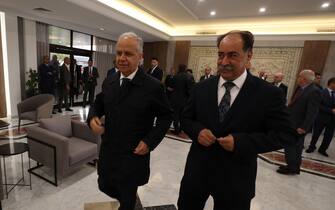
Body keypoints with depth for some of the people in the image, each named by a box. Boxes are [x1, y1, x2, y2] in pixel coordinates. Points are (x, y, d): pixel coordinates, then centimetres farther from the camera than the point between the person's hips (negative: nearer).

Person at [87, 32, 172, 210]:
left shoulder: (153, 86, -16)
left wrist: (150, 141, -17)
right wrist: (92, 117, -9)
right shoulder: (108, 82, -1)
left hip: (134, 155, -4)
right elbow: (98, 103, 13)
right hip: (107, 151, 5)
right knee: (105, 186, 25)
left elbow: (166, 116, -8)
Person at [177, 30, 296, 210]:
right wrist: (198, 130, -18)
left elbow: (285, 134, -9)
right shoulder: (201, 88, -2)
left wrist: (241, 141, -22)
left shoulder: (268, 94, -11)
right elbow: (186, 119, 5)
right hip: (197, 170, 3)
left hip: (236, 178, -2)